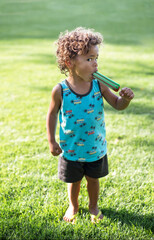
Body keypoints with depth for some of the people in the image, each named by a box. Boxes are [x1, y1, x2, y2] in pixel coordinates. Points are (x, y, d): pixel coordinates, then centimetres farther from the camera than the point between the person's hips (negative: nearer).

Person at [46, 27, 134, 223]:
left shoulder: (99, 85, -16)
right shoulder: (60, 90, -20)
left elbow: (117, 105, -5)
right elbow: (52, 114, -5)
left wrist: (126, 98, -27)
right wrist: (52, 141, -3)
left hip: (96, 148, 1)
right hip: (71, 150, -1)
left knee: (93, 179, 22)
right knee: (74, 181, 21)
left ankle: (93, 206, 50)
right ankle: (73, 206, 50)